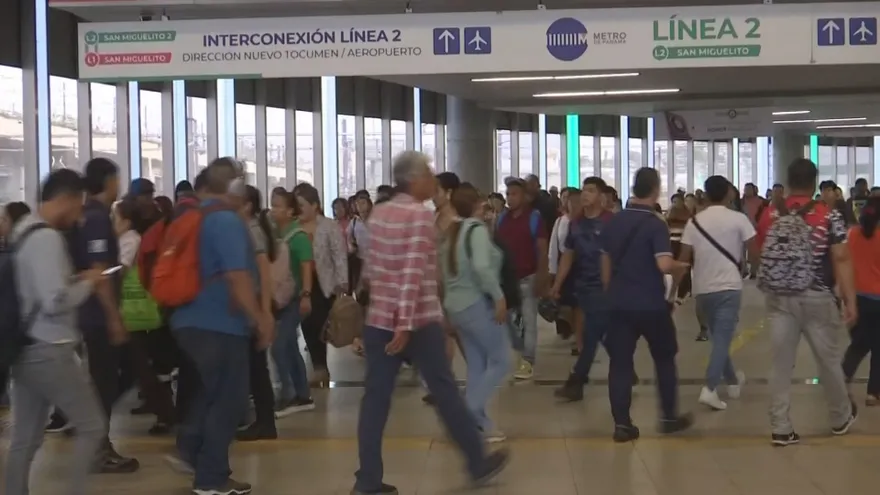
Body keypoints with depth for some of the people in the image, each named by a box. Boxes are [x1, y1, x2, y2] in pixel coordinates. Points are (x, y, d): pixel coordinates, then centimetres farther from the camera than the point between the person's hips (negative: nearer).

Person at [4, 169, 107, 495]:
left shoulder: (22, 232, 13)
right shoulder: (46, 237, -17)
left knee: (24, 439, 11)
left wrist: (75, 280, 12)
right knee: (92, 426, 1)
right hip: (49, 351, -9)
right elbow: (55, 301, -24)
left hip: (25, 350, 9)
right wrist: (87, 283, -8)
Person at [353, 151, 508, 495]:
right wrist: (406, 323, -23)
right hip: (417, 320, -6)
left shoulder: (378, 213, 9)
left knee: (375, 396, 4)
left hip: (378, 317, 6)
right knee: (445, 391, 5)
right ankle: (479, 463, 18)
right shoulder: (420, 214, -12)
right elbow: (414, 271, -20)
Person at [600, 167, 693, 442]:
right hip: (651, 304, -4)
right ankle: (669, 417, 21)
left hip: (619, 302, 4)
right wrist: (680, 267, -4)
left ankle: (622, 424, 2)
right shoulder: (655, 224, -12)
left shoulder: (613, 222, 6)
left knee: (620, 362, 5)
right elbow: (664, 265, -25)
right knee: (664, 359, 14)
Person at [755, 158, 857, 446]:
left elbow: (761, 254, 12)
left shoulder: (769, 214, 3)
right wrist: (850, 301, -11)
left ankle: (781, 429, 5)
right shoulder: (829, 216, -7)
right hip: (817, 299, -2)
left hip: (779, 298, 2)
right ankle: (841, 418, 32)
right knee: (829, 360, 14)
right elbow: (841, 260, -12)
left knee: (781, 364, 5)